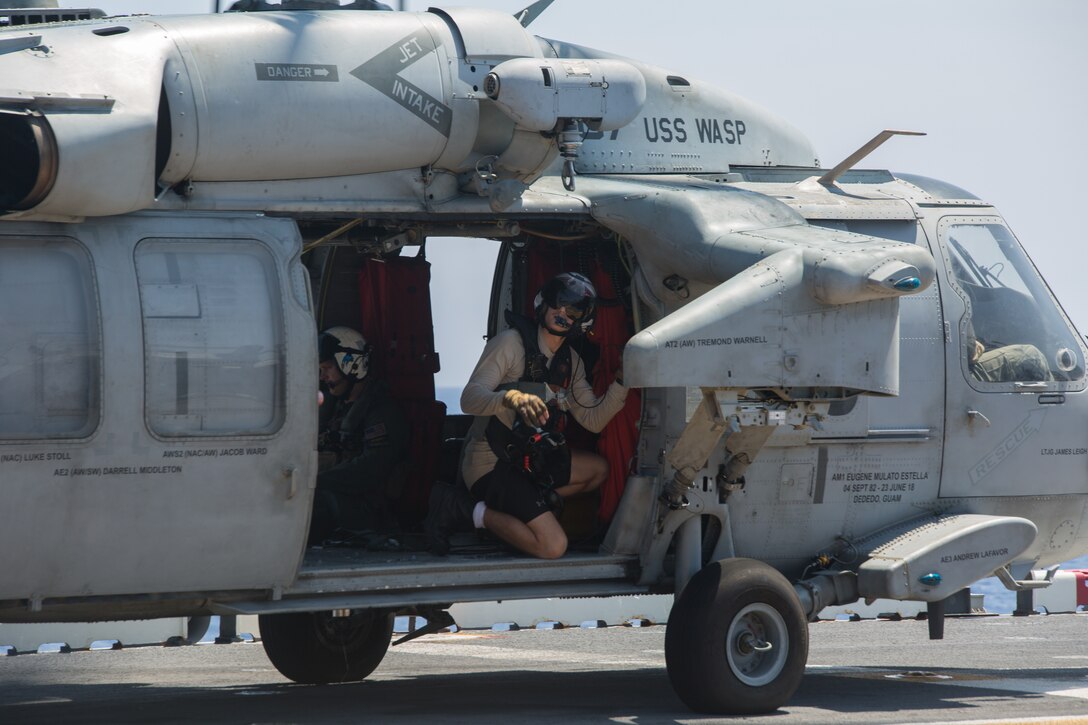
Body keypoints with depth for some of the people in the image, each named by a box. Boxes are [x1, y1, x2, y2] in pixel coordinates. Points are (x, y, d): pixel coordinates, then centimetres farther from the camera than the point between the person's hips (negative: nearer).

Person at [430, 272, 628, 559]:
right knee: (553, 545, -21)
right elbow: (469, 398, -25)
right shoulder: (511, 342, -15)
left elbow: (593, 420, 6)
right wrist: (513, 397, -45)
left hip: (527, 458, 9)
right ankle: (474, 512, -5)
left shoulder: (570, 362, 9)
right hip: (491, 465, -9)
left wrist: (622, 381, -8)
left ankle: (523, 506, 5)